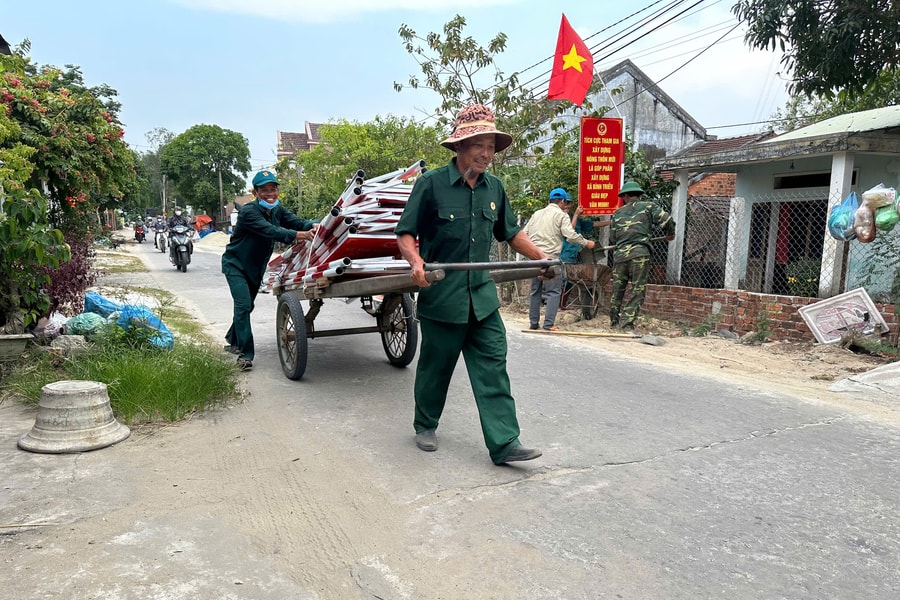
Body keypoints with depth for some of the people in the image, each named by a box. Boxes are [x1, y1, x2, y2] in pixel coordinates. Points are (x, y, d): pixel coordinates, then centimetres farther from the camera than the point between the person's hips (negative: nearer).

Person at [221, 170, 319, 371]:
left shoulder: (277, 210, -3)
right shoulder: (248, 212, -26)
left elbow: (296, 221, -18)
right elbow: (270, 231, -40)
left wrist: (313, 226, -41)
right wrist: (298, 235, -54)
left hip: (256, 268, 7)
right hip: (236, 265, -7)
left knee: (247, 305, 20)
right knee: (243, 305, -20)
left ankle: (233, 340, 42)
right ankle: (245, 354, -16)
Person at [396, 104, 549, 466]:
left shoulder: (494, 188, 9)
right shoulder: (431, 183, -8)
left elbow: (510, 233, 21)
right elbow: (405, 234, -6)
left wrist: (539, 256, 9)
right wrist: (416, 261, -25)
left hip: (482, 296, 4)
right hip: (441, 295, -4)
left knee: (492, 366, 0)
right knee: (436, 366, 10)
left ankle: (504, 442, 4)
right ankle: (425, 426, 33)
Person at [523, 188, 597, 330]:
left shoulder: (537, 214, 16)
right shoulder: (562, 215, -1)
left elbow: (525, 233, 14)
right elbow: (570, 235, -12)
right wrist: (586, 243, -1)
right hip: (550, 257, -6)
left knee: (535, 291, 14)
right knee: (554, 291, -1)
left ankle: (533, 322, 16)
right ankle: (549, 324, -7)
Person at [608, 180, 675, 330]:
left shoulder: (617, 213, 16)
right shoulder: (647, 206, 8)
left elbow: (611, 239, 17)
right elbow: (666, 219, -3)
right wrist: (670, 233, 15)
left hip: (619, 255, 3)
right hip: (639, 254, -3)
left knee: (617, 291, 13)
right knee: (638, 292, 2)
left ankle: (613, 322, 22)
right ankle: (627, 323, -5)